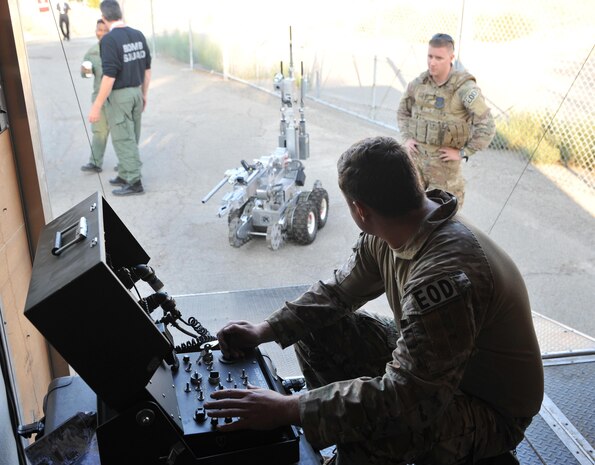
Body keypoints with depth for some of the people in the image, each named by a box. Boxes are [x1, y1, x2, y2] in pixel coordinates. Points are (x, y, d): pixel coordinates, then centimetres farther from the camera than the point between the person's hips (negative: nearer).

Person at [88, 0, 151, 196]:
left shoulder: (109, 39, -18)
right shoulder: (138, 35, 3)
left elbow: (109, 76, -22)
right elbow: (147, 68, 9)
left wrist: (96, 106, -17)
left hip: (118, 95, -7)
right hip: (136, 92, 7)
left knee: (124, 140, 1)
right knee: (131, 138, 15)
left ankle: (134, 182, 5)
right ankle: (125, 175, 27)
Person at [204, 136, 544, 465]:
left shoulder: (444, 276, -37)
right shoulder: (384, 238, -9)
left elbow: (408, 397, -39)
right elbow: (339, 290, 4)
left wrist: (288, 408, -37)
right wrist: (265, 331, -8)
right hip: (429, 363, 8)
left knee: (362, 427, -35)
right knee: (318, 327, 1)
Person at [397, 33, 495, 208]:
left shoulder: (465, 87, -19)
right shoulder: (418, 83, -3)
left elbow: (487, 127, -21)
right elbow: (403, 111, 17)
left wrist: (462, 153, -16)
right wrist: (407, 138, 3)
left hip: (444, 162, -5)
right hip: (416, 158, 5)